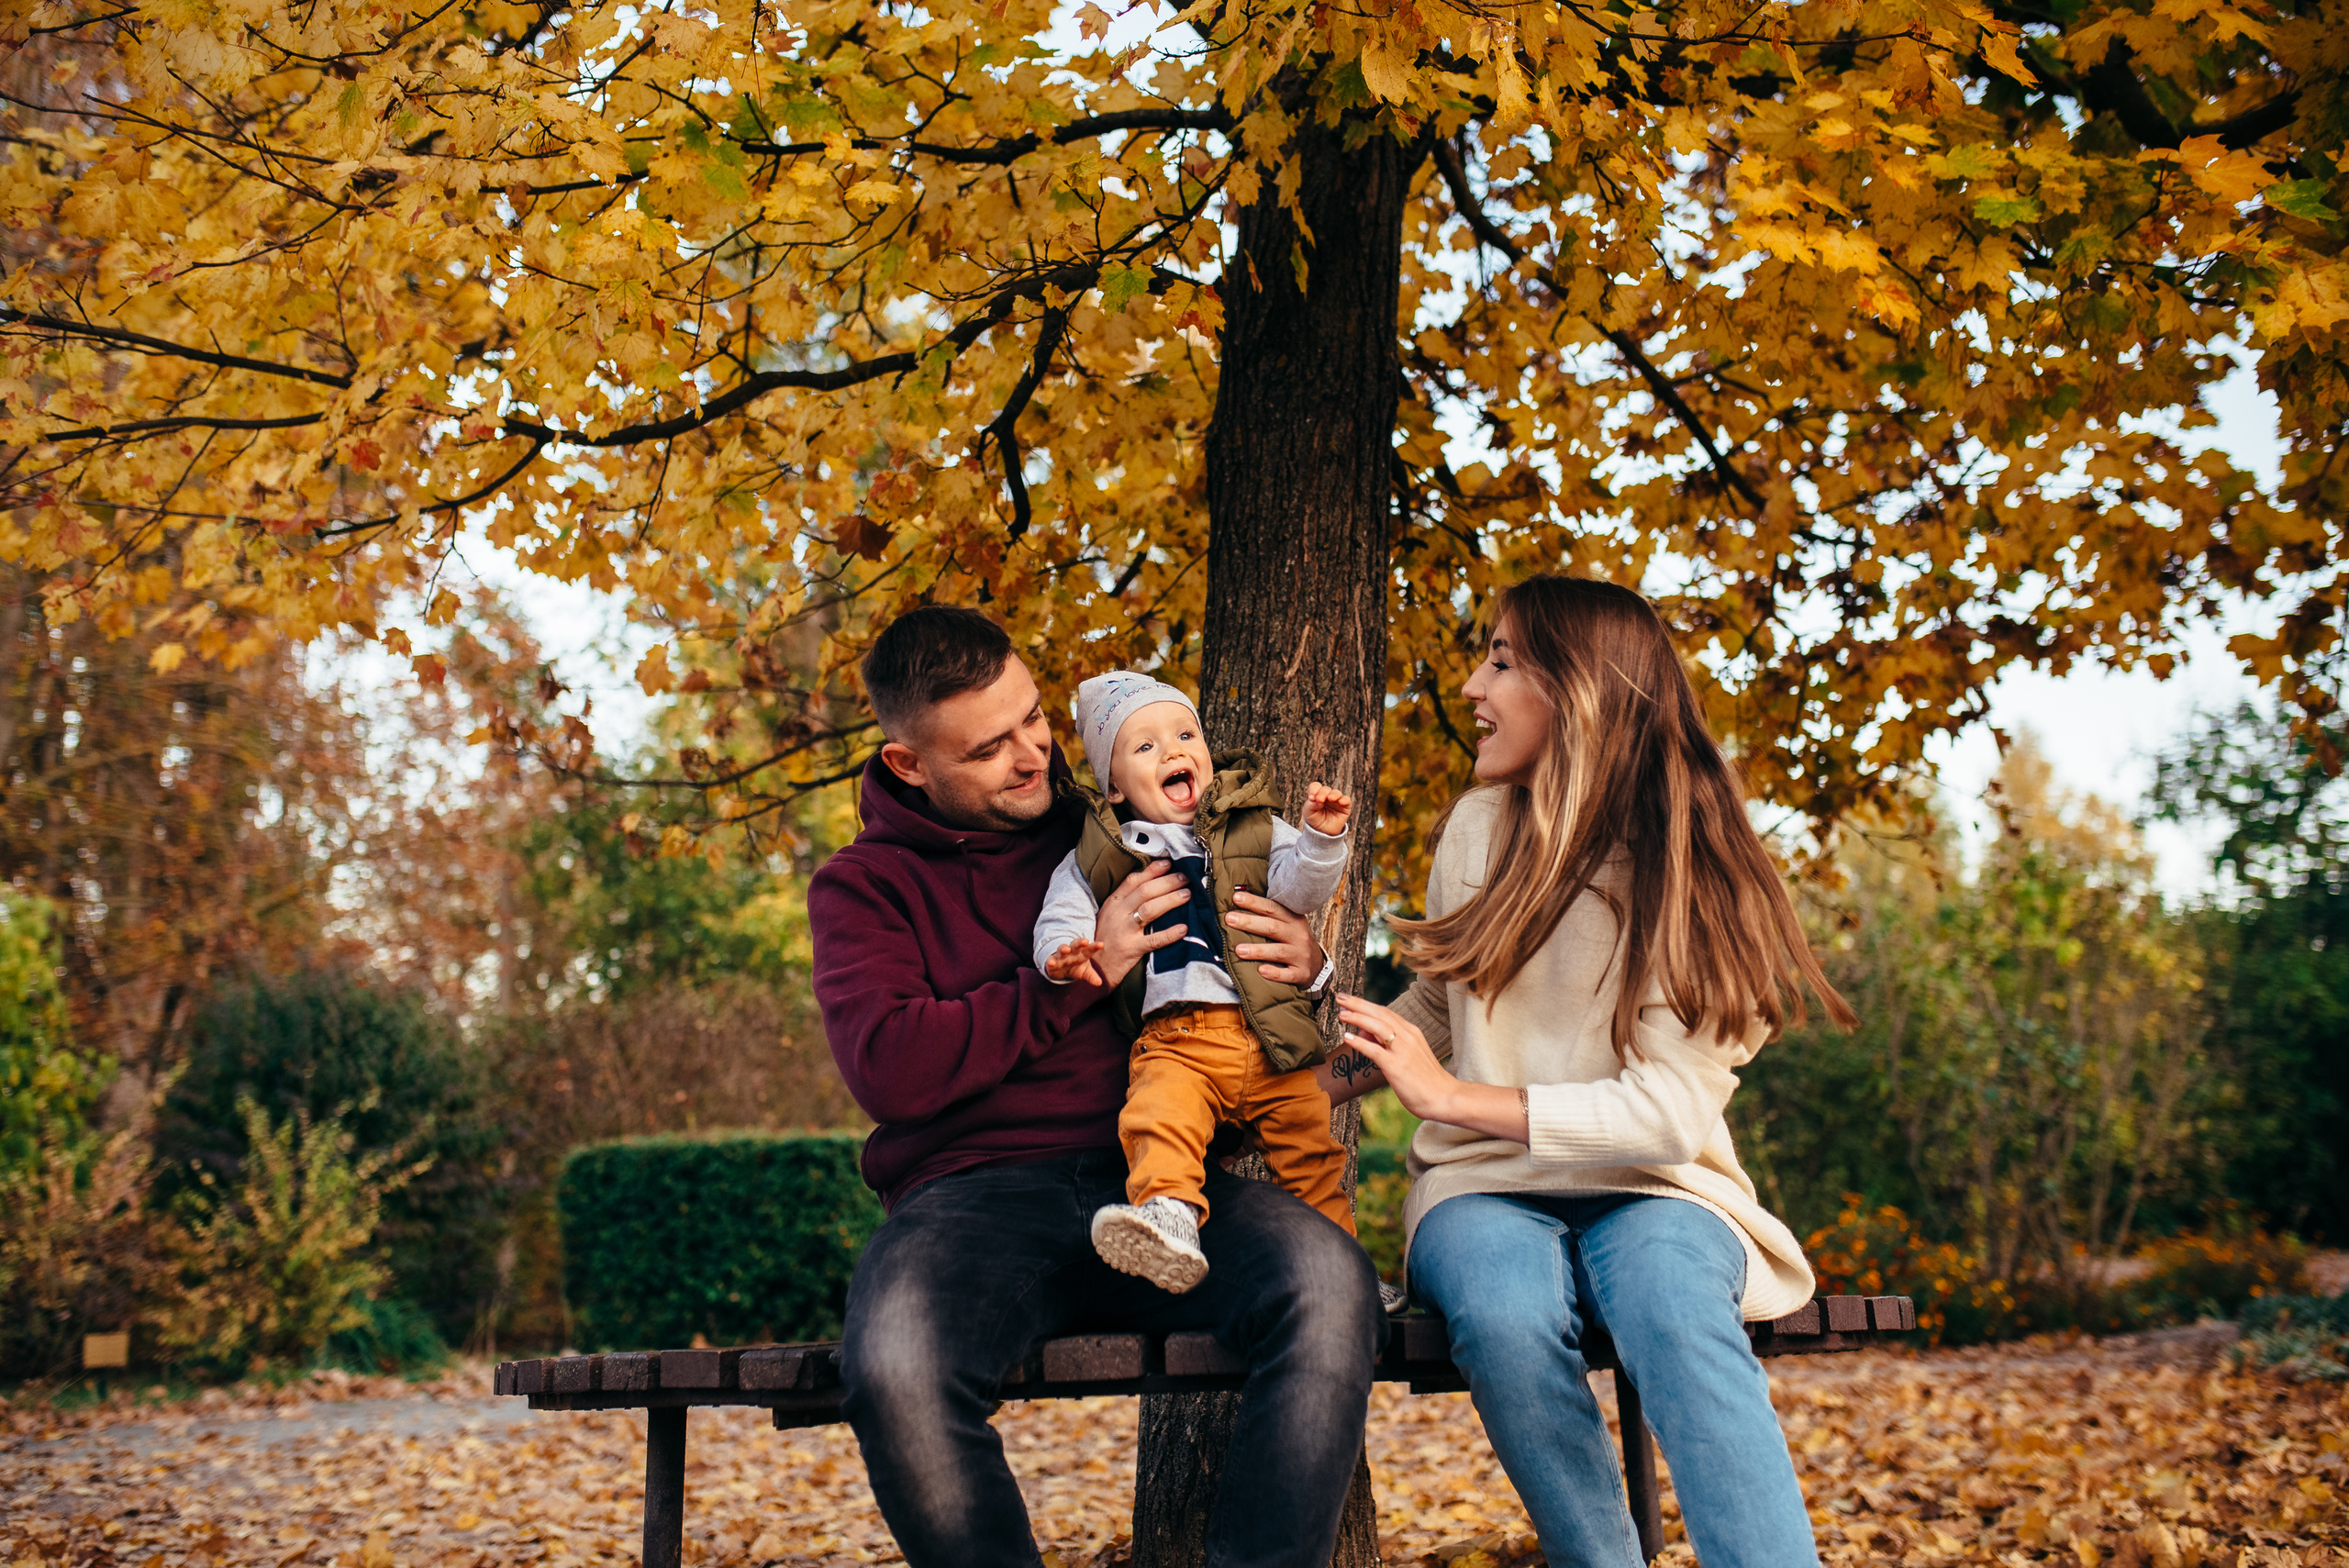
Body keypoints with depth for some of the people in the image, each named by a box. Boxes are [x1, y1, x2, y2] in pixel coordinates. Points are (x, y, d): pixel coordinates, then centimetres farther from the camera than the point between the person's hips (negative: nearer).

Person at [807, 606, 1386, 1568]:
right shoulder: (863, 887, 12)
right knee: (894, 1369, -36)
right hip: (978, 1191, -2)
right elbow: (889, 1071, -6)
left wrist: (1307, 970, 4)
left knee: (1328, 1285, -30)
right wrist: (1080, 975, -8)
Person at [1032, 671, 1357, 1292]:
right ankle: (1168, 1216, -46)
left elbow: (1298, 887, 3)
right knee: (1159, 1114, -31)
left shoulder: (1254, 829, 15)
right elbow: (1059, 919, 10)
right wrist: (1065, 955, -13)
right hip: (1175, 1036, -2)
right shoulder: (1099, 856, 13)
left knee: (1311, 1141, 3)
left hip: (1269, 1032, 2)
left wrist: (1320, 840, -17)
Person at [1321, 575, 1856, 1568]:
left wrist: (1455, 1098, -19)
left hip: (1649, 1186, -2)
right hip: (1486, 1186, 3)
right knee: (1505, 1318, -34)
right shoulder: (1478, 826, 7)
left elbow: (1672, 1109, -16)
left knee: (1676, 1312, -38)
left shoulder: (1694, 872, -6)